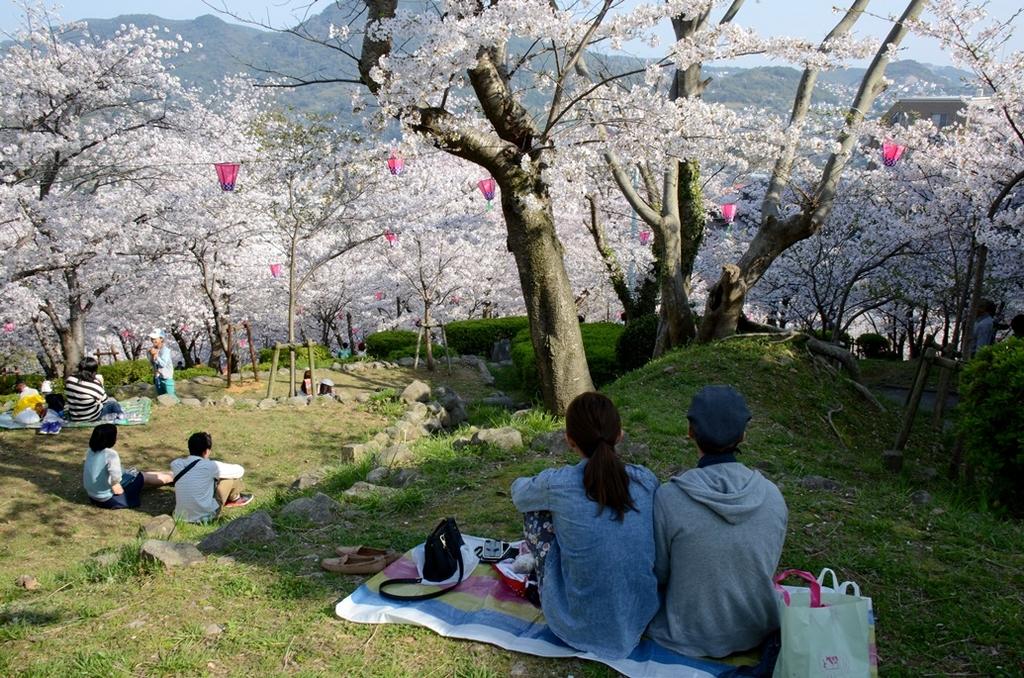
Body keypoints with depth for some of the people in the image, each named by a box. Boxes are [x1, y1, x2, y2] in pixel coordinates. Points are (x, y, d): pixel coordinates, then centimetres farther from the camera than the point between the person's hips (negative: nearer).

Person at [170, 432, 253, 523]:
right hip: (205, 516, -5)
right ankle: (234, 499, 35)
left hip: (180, 515, 5)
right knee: (232, 475, 6)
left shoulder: (175, 464, -4)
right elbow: (240, 471, -1)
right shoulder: (210, 466, -17)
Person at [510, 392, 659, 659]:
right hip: (640, 618, 3)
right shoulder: (646, 480, -10)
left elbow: (519, 493, 5)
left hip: (578, 626, -3)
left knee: (536, 509, 11)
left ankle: (540, 584, 33)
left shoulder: (557, 484, -19)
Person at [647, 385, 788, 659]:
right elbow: (769, 567, 1)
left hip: (690, 638, -3)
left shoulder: (668, 498, -26)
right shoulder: (772, 495, -16)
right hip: (757, 633, 3)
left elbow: (658, 574, -10)